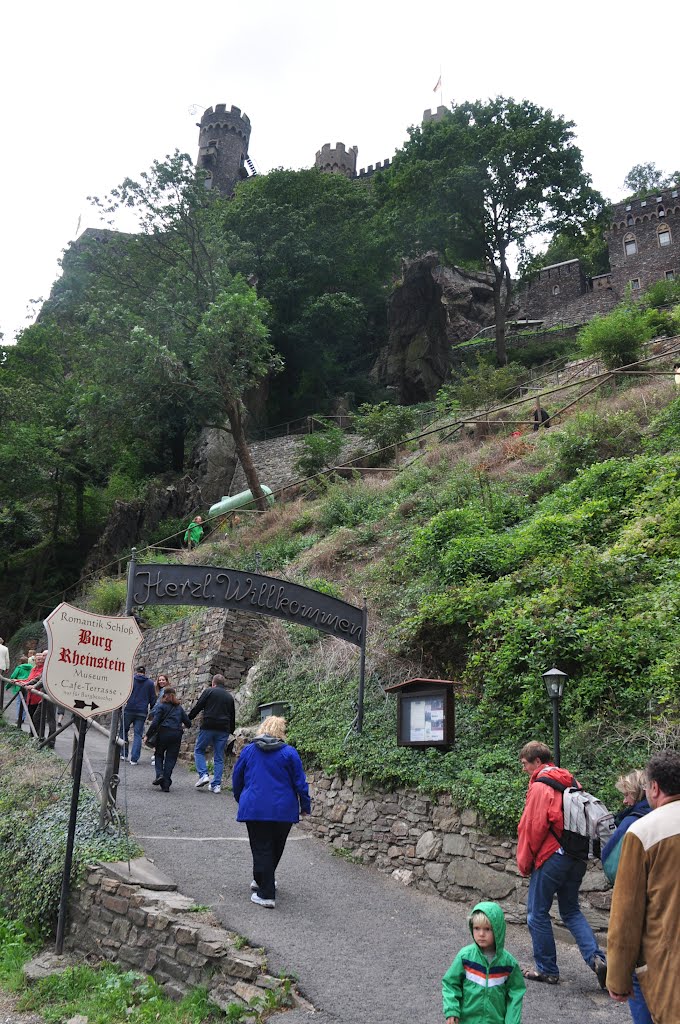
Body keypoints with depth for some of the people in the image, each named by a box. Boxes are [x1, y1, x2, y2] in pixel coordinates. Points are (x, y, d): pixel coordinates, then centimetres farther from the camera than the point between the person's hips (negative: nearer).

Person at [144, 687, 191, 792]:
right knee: (171, 758, 7)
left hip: (164, 733, -3)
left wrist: (148, 735, -1)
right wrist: (184, 726, 39)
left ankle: (159, 774, -6)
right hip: (177, 734, 3)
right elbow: (188, 722, 16)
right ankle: (166, 785, 3)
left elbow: (155, 723, -8)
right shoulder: (179, 707, 15)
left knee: (159, 755, 17)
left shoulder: (161, 706, 2)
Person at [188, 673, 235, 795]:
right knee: (219, 757, 8)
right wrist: (231, 731, 26)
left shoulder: (209, 691, 2)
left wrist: (188, 719, 11)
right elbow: (233, 717, 19)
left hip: (208, 727, -4)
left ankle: (203, 775, -5)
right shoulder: (229, 697, 16)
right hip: (223, 730, 4)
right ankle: (216, 784, 4)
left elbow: (197, 707, -1)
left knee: (199, 750, 12)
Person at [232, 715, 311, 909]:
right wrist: (305, 805, 8)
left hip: (254, 809, 0)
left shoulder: (248, 750, 3)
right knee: (276, 848, 20)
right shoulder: (289, 753, -5)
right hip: (283, 810, 0)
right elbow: (299, 782, -3)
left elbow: (237, 778, 11)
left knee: (261, 850, 5)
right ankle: (261, 881, 36)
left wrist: (240, 799, 27)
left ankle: (266, 895, 2)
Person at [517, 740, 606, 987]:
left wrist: (524, 862, -3)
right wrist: (578, 849, 19)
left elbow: (532, 827, -15)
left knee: (537, 913, 7)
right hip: (576, 858, 8)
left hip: (550, 858, -8)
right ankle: (596, 958, 3)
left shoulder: (539, 786, -13)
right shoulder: (570, 782, 11)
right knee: (571, 911, 19)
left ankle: (547, 970, 14)